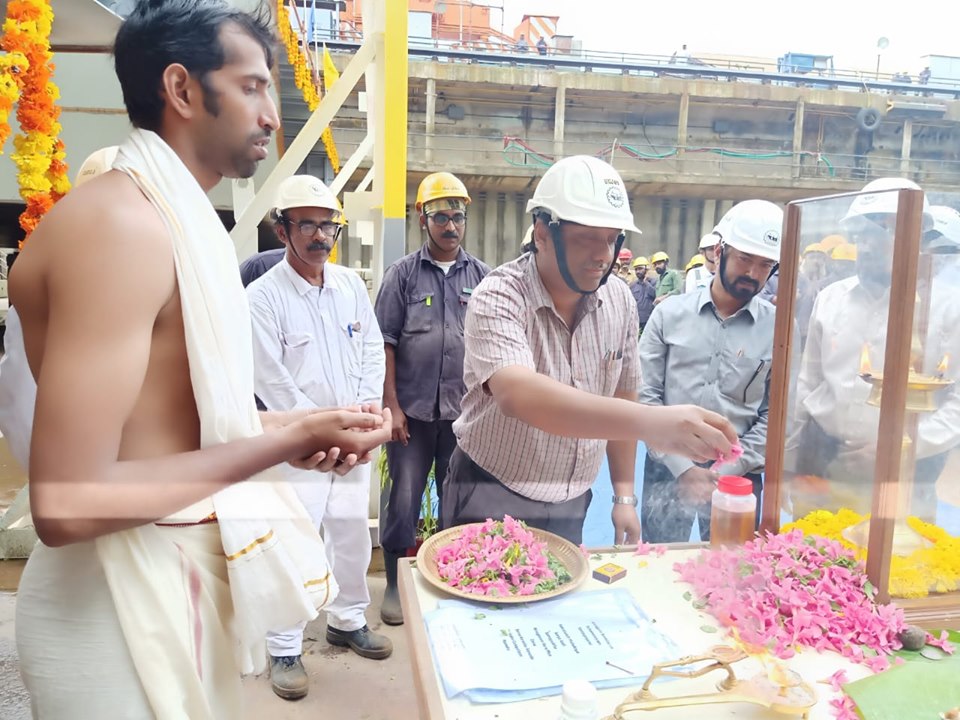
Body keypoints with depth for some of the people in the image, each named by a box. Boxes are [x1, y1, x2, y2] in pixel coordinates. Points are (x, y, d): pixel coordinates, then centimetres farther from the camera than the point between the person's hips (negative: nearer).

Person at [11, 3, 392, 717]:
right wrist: (287, 440, -21)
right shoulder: (118, 223, -22)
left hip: (188, 569, 9)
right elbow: (68, 503, -26)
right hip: (119, 597, -9)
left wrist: (292, 429, 0)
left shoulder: (175, 218, 10)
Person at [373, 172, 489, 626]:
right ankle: (395, 586, 24)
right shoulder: (403, 274, 1)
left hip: (464, 411, 2)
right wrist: (391, 405, -7)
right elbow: (385, 343, -2)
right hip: (412, 411, -1)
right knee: (403, 500, 6)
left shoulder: (481, 276, 6)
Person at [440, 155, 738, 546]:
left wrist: (624, 495, 6)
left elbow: (620, 399, 7)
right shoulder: (498, 298, -23)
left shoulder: (620, 302, -4)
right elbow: (519, 395, -41)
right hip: (491, 504, -5)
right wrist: (650, 422, -51)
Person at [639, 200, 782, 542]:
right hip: (668, 470, 0)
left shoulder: (778, 328, -1)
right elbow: (646, 396, -4)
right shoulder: (670, 314, -1)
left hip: (738, 477, 0)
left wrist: (728, 471, -11)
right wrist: (683, 468, -10)